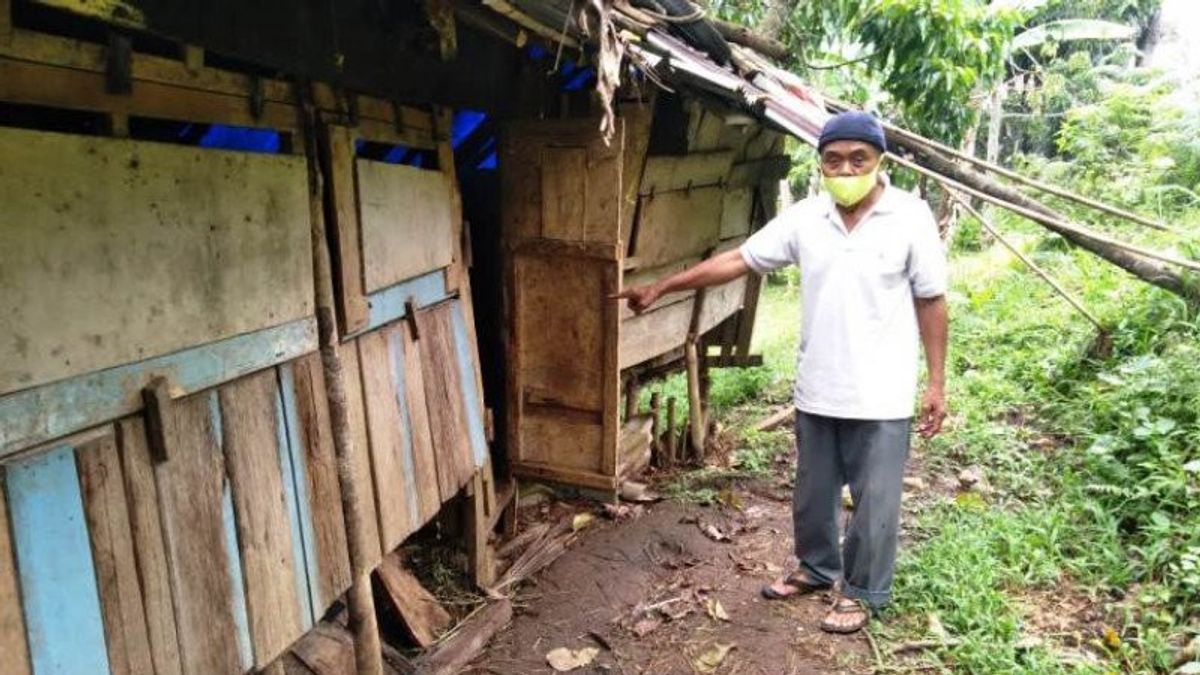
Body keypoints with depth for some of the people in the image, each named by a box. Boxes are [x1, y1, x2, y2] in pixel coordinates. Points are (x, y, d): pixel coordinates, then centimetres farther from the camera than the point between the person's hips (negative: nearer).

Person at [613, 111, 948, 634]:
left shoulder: (911, 217, -9)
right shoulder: (803, 218, -1)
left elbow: (931, 302, -3)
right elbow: (737, 261, 1)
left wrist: (936, 383, -4)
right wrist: (660, 287, -2)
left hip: (880, 397, -4)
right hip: (816, 392, 4)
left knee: (873, 502, 9)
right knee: (813, 493, 20)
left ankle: (861, 591, 30)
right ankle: (818, 568, 43)